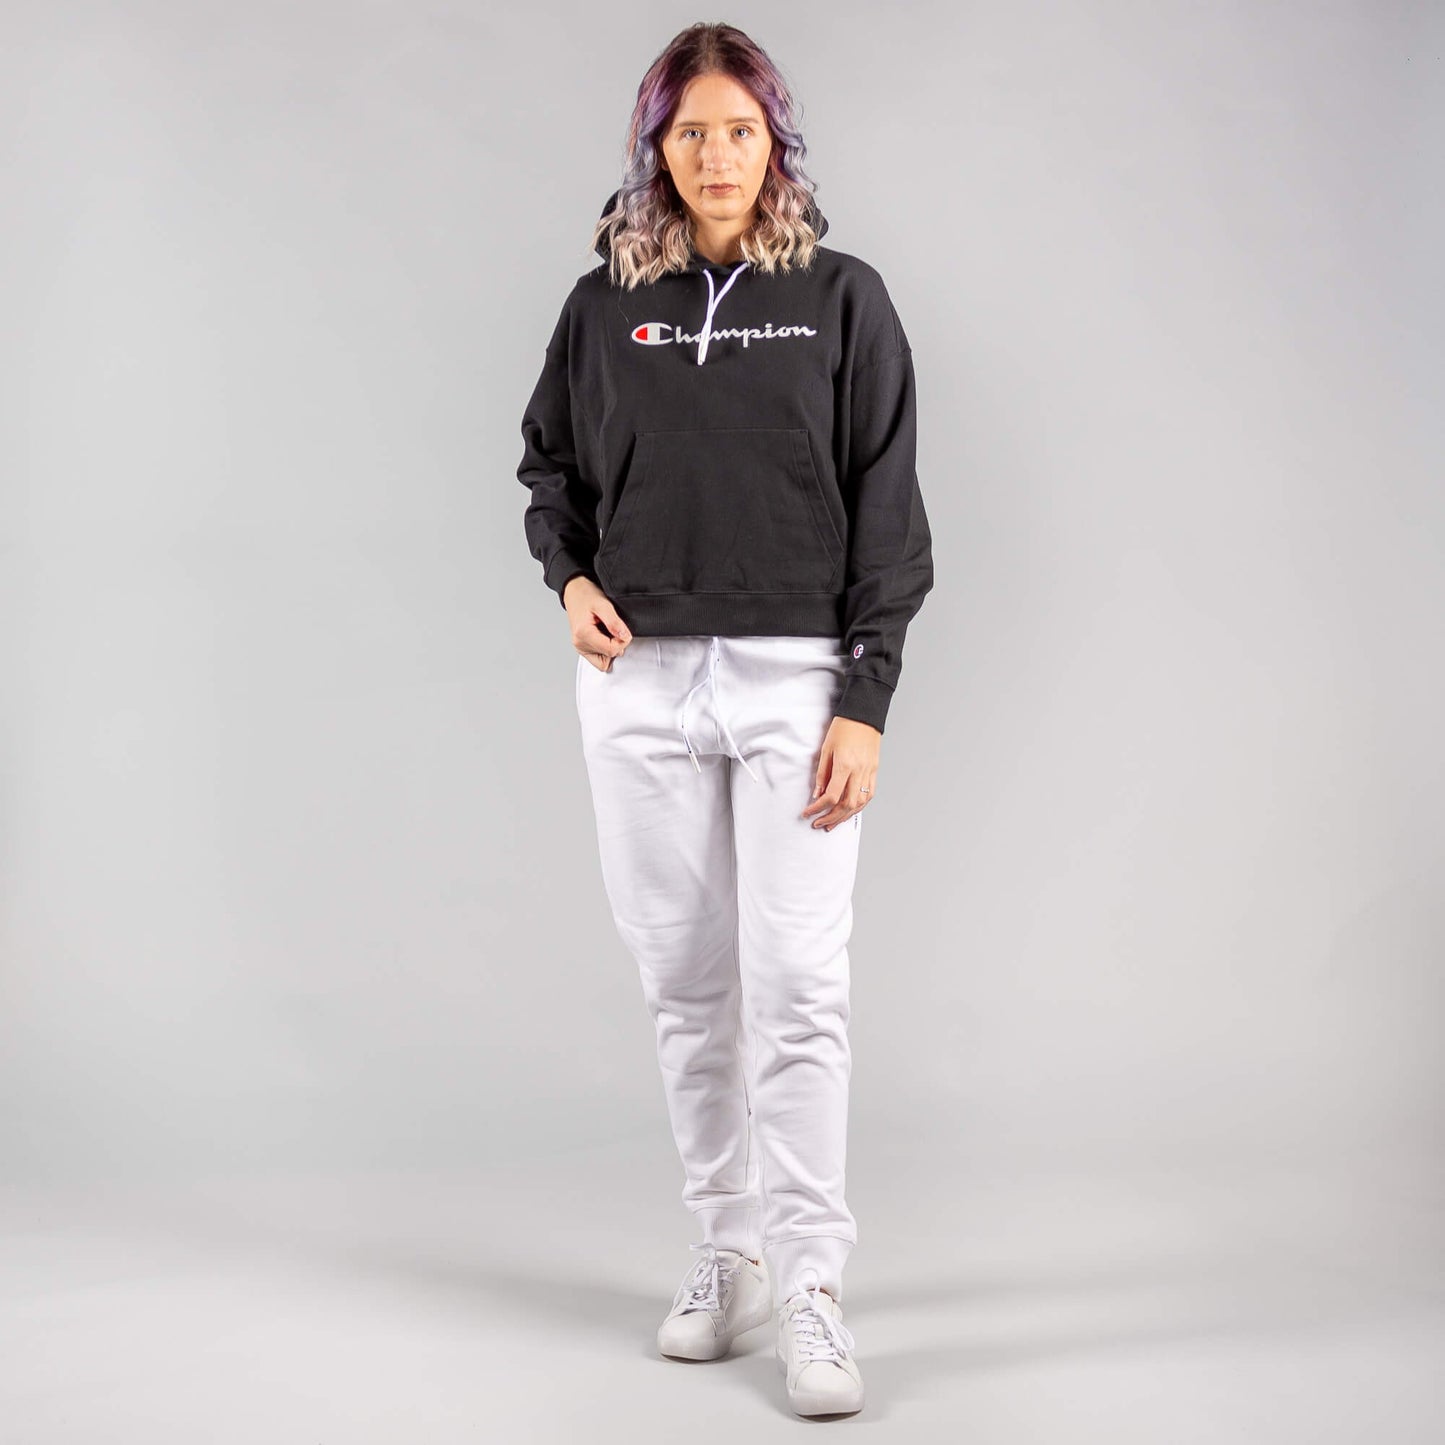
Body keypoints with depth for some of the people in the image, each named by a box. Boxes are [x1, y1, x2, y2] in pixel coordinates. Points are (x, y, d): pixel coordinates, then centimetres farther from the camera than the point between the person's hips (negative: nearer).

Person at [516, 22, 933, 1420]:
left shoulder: (843, 301, 2)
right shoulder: (605, 307, 8)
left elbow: (887, 512, 0)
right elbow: (547, 466, 20)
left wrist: (865, 700, -8)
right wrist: (570, 577, 0)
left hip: (795, 679, -2)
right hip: (641, 681, 3)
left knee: (798, 986, -6)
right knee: (686, 981, 9)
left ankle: (810, 1290, 1)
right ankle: (728, 1249, 23)